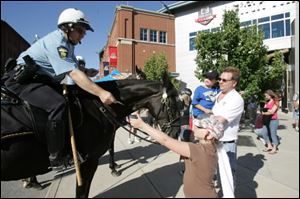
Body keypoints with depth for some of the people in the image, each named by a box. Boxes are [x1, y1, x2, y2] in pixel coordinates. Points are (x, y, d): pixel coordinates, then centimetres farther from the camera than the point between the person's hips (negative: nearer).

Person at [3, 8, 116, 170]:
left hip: (41, 79, 10)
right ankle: (56, 158, -21)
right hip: (23, 80, -10)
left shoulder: (67, 43, 9)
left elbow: (76, 70, 5)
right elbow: (74, 74, -33)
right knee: (58, 104, -32)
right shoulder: (56, 42, -22)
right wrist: (100, 93, -37)